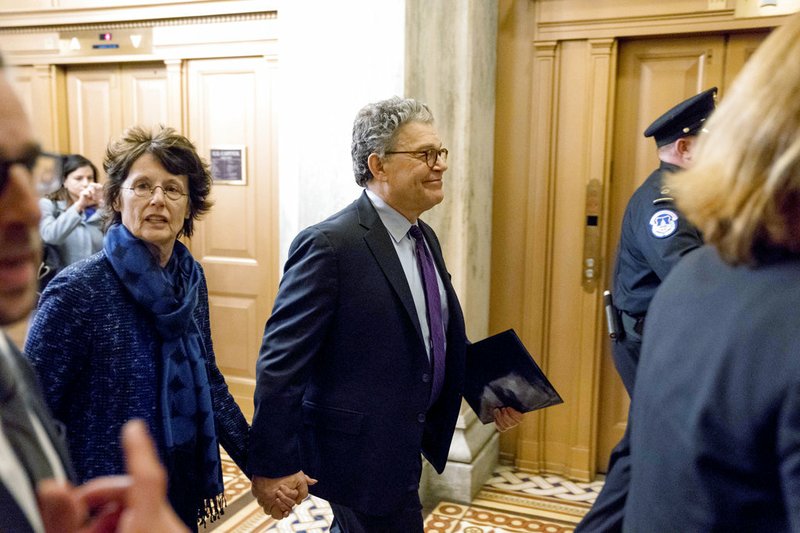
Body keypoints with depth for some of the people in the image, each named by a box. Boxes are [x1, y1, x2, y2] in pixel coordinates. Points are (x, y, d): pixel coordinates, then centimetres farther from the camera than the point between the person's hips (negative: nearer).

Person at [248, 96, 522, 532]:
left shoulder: (424, 238, 5)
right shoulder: (329, 245, -21)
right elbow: (280, 361, -20)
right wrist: (273, 465, -18)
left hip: (407, 445, 8)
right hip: (361, 455, -8)